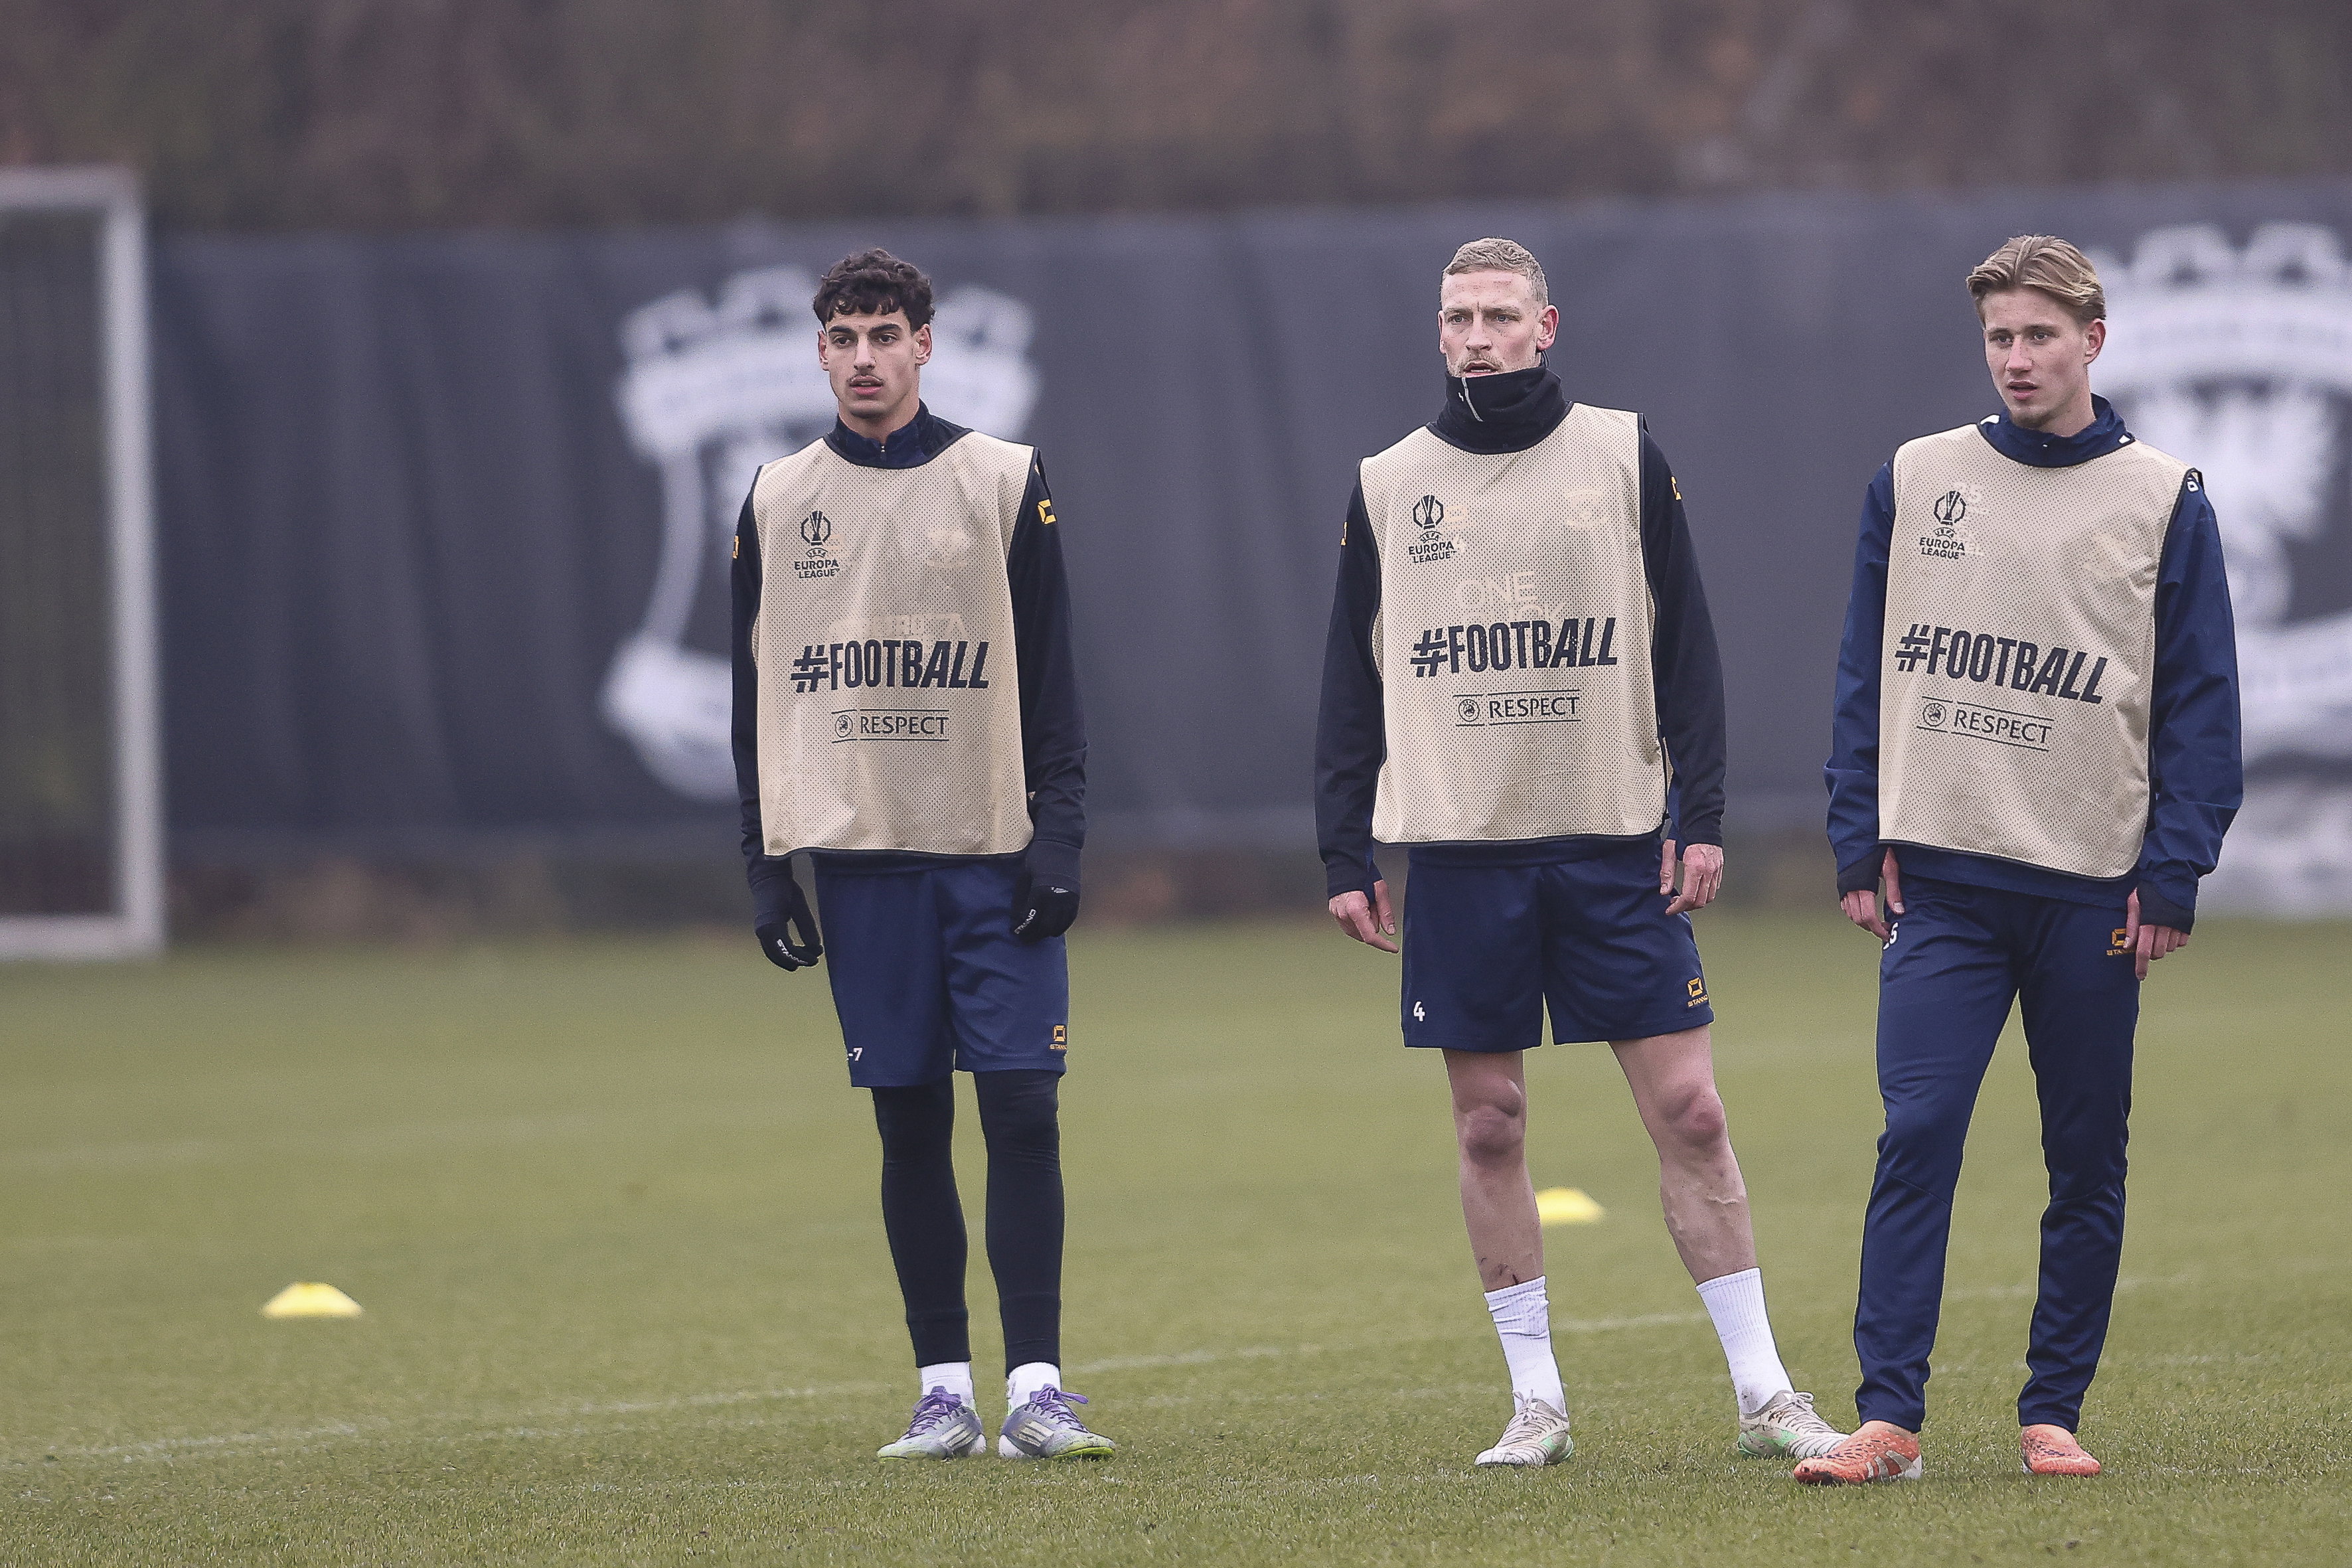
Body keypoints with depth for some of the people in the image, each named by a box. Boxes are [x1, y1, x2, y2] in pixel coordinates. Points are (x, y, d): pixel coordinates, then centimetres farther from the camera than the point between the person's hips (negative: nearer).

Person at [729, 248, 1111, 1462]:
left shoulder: (1003, 482, 3)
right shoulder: (779, 499, 9)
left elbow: (1052, 678, 2)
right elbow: (756, 697, 11)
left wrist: (1059, 837, -6)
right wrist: (765, 862, 5)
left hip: (994, 850, -2)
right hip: (859, 849, 2)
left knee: (1021, 1109, -7)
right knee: (910, 1122, 2)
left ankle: (1035, 1384, -6)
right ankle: (943, 1391, 6)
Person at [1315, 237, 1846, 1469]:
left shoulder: (1624, 457, 4)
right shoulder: (1388, 485, 8)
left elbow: (1686, 648, 4)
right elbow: (1352, 684, 11)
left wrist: (1701, 817, -3)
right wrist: (1346, 856, 5)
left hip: (1614, 842, -1)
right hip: (1459, 853, 1)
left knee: (1688, 1110, -4)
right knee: (1488, 1127, 2)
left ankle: (1763, 1391, 1)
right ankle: (1536, 1402, 9)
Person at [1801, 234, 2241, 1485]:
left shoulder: (2163, 501, 2)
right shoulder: (1914, 482, 8)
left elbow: (2201, 703, 2)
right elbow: (1868, 675, 10)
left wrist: (2173, 875, -5)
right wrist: (1860, 845, 2)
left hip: (2093, 890, 0)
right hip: (1942, 881, 0)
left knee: (2087, 1166, 5)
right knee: (1916, 1137, -11)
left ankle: (2053, 1413, 13)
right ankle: (1889, 1415, -13)